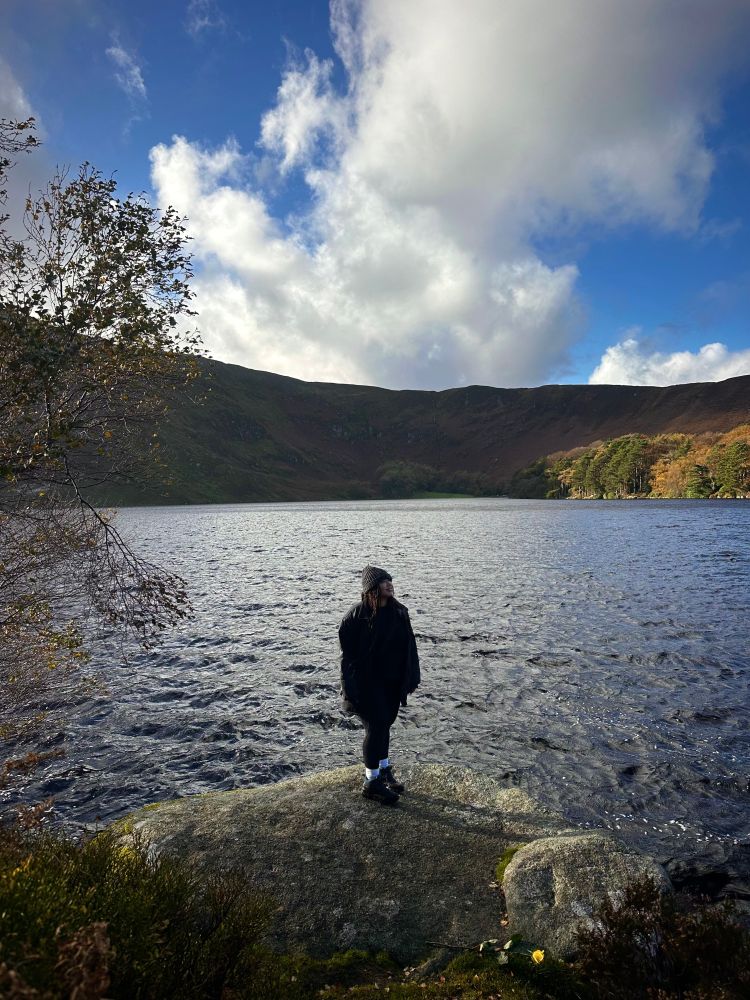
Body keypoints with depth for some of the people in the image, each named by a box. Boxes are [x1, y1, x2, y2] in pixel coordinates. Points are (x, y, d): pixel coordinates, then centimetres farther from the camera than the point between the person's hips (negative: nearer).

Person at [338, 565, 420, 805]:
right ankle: (371, 782, 10)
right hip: (368, 683, -6)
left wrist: (411, 677, 5)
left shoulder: (399, 612, 1)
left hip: (393, 681, 6)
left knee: (384, 724, 18)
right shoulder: (357, 615, -16)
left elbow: (409, 647, 6)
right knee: (376, 726, -5)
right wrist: (351, 688, -17)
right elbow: (348, 653, -15)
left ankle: (384, 771, 35)